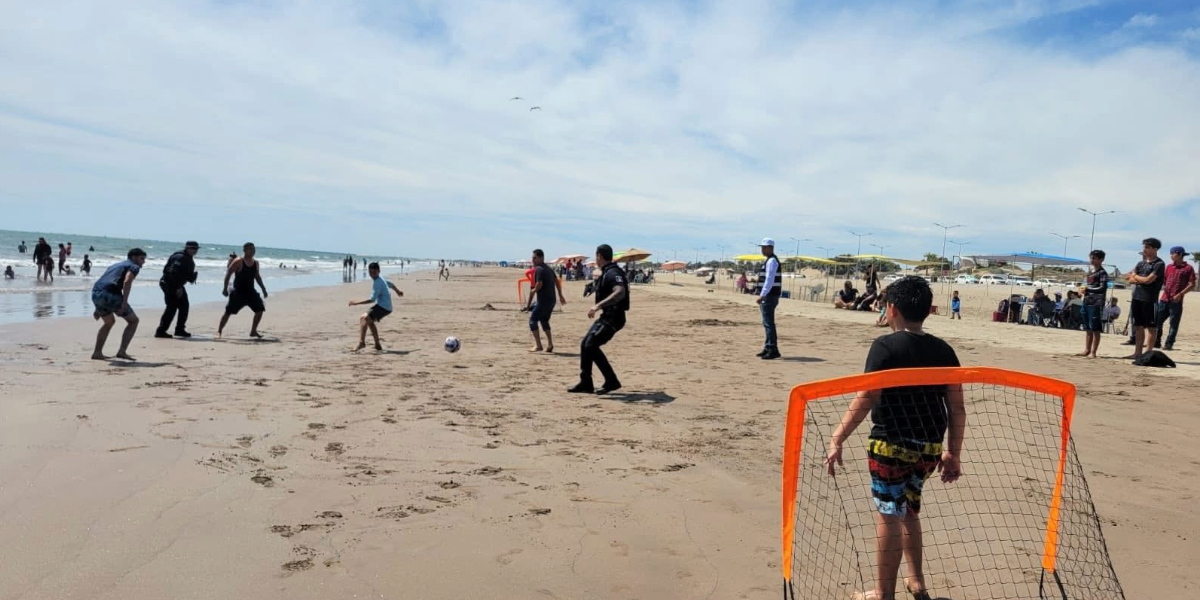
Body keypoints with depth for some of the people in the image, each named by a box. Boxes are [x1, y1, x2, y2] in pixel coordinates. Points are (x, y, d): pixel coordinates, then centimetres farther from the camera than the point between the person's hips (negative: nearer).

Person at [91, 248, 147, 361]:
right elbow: (127, 281, -12)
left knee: (109, 322, 30)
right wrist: (124, 303, -18)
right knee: (133, 320, 7)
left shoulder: (116, 265, 33)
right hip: (110, 294, -8)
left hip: (95, 294, 8)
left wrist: (98, 308, 33)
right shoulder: (134, 267, 9)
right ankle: (122, 351, -4)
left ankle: (97, 353, 26)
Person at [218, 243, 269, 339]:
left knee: (260, 309, 0)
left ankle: (253, 331, 13)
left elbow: (257, 277, 19)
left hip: (250, 292, 6)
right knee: (228, 312, -5)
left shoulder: (255, 263, 8)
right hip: (238, 292, -6)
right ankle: (219, 332, 7)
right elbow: (228, 274, -12)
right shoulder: (238, 262, -11)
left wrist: (263, 289, 17)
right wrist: (225, 288, -18)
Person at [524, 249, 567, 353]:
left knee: (533, 319, -1)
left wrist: (533, 291, -5)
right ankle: (550, 344, 16)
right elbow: (557, 282, 23)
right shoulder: (549, 268, 16)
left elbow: (539, 286, -22)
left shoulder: (539, 269, -13)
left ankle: (538, 345, -8)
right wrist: (560, 296, 29)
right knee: (544, 320, 21)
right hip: (551, 300, 9)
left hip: (543, 300, -9)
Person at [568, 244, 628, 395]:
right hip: (606, 317, 10)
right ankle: (585, 383, 15)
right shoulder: (606, 273, 15)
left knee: (591, 345, -18)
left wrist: (598, 305, -41)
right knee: (585, 344, 9)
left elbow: (620, 292, -35)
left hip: (613, 318, -10)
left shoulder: (613, 273, -17)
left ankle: (611, 381, -11)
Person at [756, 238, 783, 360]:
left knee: (769, 323, -9)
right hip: (768, 296, 10)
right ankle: (768, 348, 22)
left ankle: (773, 350, -8)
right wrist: (762, 296, 21)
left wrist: (762, 295, -24)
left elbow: (769, 280, -21)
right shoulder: (770, 260, 19)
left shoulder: (772, 261, -13)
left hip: (769, 296, -10)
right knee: (767, 323, 15)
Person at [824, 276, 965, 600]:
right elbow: (957, 409, 5)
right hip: (928, 448, 6)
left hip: (890, 446, -6)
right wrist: (953, 453, 14)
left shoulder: (885, 346, -13)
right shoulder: (943, 350, 3)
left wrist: (837, 440, -14)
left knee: (889, 518, 5)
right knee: (909, 512, 24)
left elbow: (865, 399, -18)